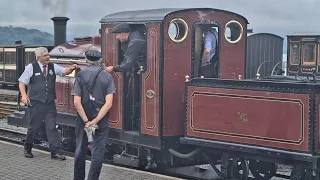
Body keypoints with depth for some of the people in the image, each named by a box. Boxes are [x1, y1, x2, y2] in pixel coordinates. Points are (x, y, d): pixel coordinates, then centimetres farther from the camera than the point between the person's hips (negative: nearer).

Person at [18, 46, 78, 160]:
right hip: (35, 103, -3)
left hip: (50, 103, 3)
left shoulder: (53, 67, 7)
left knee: (52, 127, 0)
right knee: (33, 127, 7)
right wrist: (24, 95, -14)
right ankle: (27, 149, 26)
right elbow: (22, 82, 0)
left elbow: (64, 71, -1)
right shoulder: (31, 67, -2)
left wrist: (71, 68, -24)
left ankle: (55, 152, 2)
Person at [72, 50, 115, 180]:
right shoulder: (107, 77, -3)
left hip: (83, 118, 1)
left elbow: (77, 102, -11)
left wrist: (86, 121, -8)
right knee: (98, 151, 6)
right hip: (102, 120, -1)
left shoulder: (80, 76, -3)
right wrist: (95, 121, -11)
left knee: (80, 150, 15)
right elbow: (109, 103, -12)